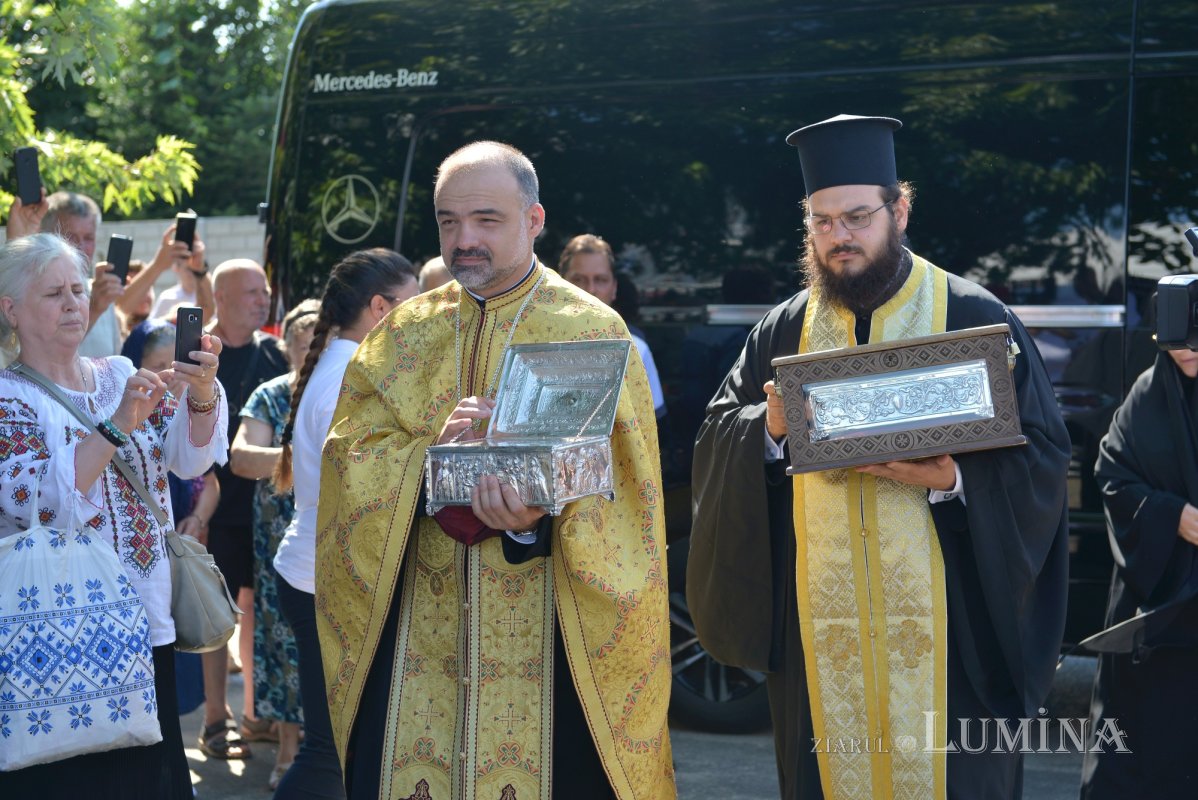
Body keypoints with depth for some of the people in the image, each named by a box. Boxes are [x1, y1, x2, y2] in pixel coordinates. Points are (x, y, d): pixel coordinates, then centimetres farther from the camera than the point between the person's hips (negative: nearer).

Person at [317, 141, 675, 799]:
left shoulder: (592, 331, -1)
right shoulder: (402, 334, 10)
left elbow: (614, 486, -8)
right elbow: (347, 459, 1)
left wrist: (541, 516, -28)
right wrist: (431, 452, -19)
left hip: (549, 630, -3)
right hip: (416, 625, 3)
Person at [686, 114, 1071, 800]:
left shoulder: (975, 318, 0)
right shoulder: (785, 329, 10)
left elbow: (1043, 456, -4)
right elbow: (715, 440, 8)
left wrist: (954, 482, -21)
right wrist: (770, 430, -13)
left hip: (948, 621, -3)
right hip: (820, 623, 3)